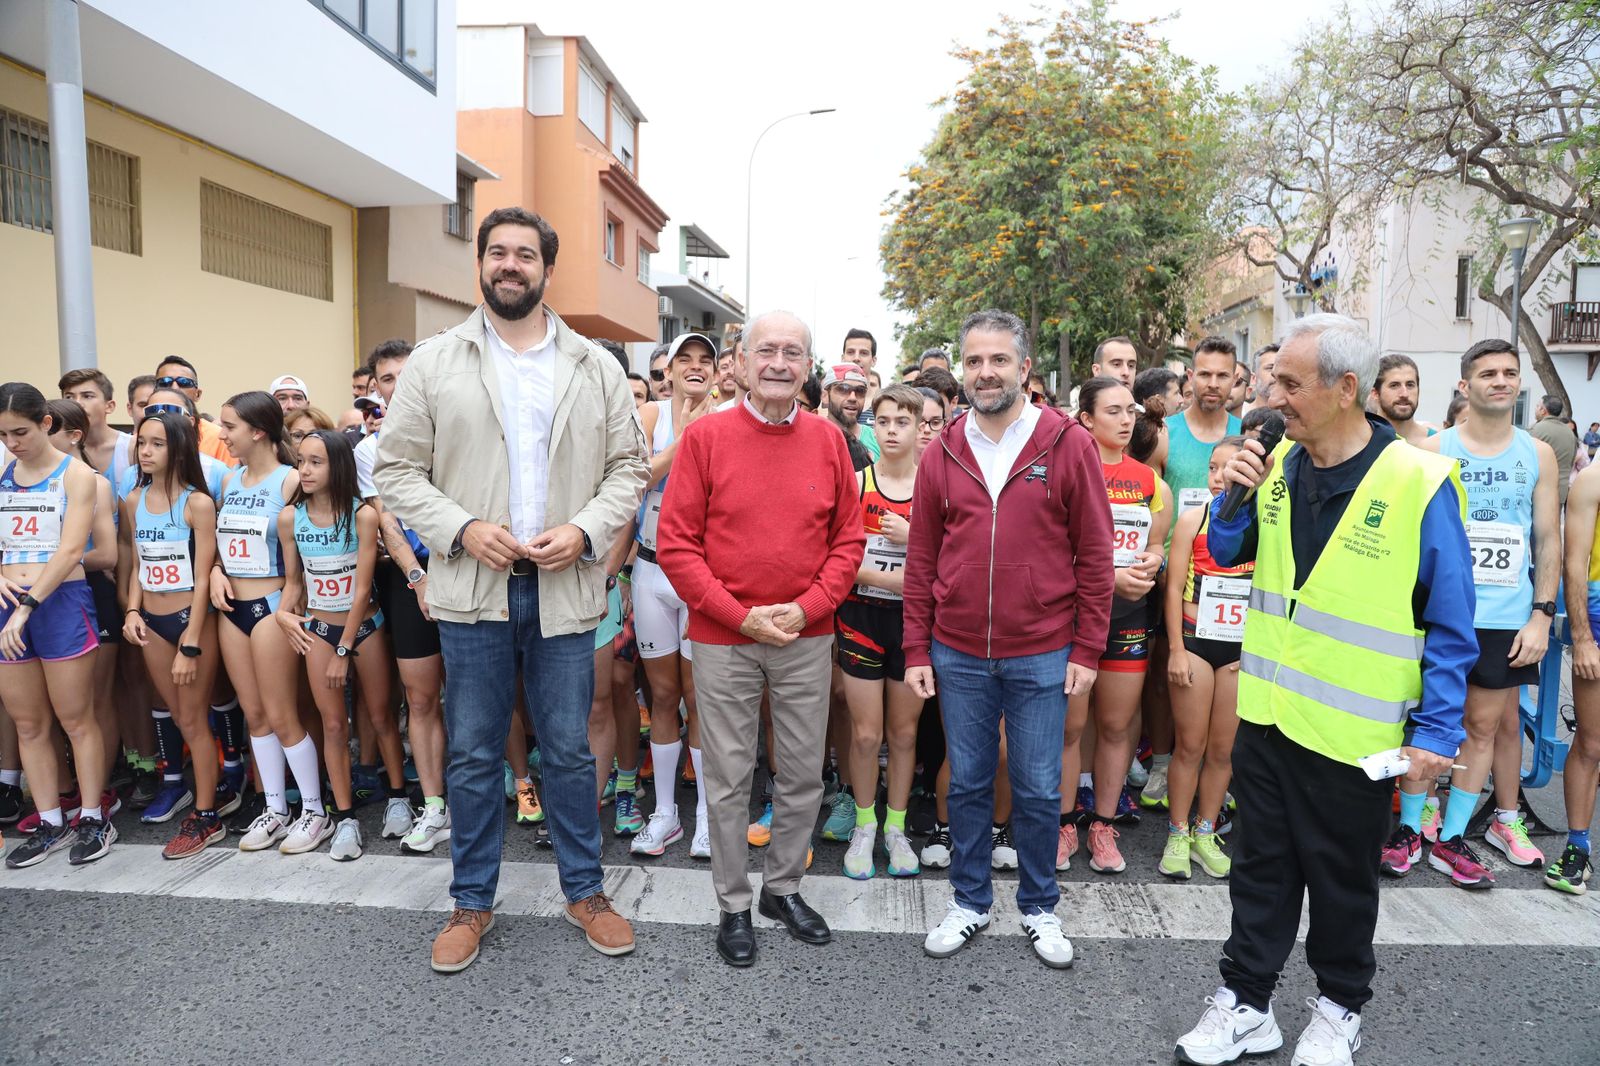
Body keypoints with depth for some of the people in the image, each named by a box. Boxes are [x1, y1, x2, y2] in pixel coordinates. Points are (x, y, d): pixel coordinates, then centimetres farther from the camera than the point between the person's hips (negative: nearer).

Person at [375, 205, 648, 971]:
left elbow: (628, 468, 5)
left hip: (565, 588, 0)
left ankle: (584, 891, 28)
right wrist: (461, 529, -12)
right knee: (473, 755, 11)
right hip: (473, 589, 0)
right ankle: (473, 902, 29)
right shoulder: (434, 362, 4)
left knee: (569, 752, 10)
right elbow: (396, 470, 3)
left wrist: (584, 532, -11)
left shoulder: (595, 368, 6)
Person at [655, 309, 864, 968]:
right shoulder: (706, 436, -5)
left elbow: (848, 539, 5)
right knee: (728, 778, 9)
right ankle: (733, 905, 28)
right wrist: (741, 615, -13)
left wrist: (806, 607, -9)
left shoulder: (828, 440, 3)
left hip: (807, 638, 3)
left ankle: (784, 887, 36)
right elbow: (675, 543, -7)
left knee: (805, 773, 13)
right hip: (723, 639, -2)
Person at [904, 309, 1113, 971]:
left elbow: (1094, 554, -2)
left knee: (1039, 791, 10)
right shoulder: (943, 453, 3)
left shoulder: (1069, 445, -4)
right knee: (967, 783, 14)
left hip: (1042, 656, -2)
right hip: (958, 655, 2)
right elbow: (922, 559, 6)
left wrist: (1087, 649, -5)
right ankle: (970, 900, 33)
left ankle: (1039, 906, 32)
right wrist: (916, 650, 3)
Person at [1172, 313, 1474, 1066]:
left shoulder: (1419, 484, -16)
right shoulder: (1277, 465, -1)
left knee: (1342, 878, 16)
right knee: (1261, 868, 15)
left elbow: (1451, 627, -10)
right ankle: (1245, 1005, 31)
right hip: (1266, 713, 4)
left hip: (1354, 731, -4)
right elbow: (1227, 553, 10)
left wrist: (1436, 732, -11)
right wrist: (1235, 495, -9)